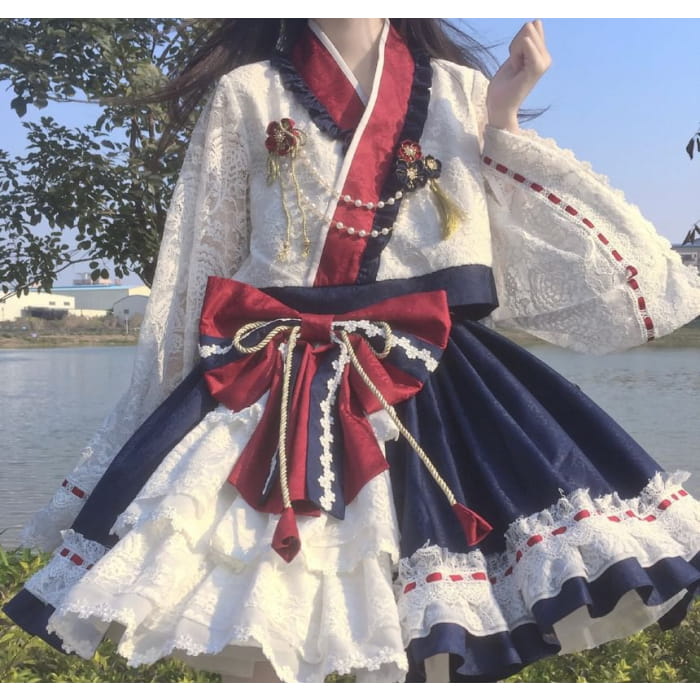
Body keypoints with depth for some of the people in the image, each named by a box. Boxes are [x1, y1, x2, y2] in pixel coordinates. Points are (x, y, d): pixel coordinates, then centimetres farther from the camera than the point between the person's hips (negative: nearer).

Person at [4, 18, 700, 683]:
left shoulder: (462, 92, 15)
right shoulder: (246, 94, 11)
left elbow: (519, 246, 10)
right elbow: (203, 258, 10)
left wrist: (504, 120, 3)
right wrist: (193, 394, 7)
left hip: (429, 374, 1)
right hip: (271, 382, 0)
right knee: (258, 637, -4)